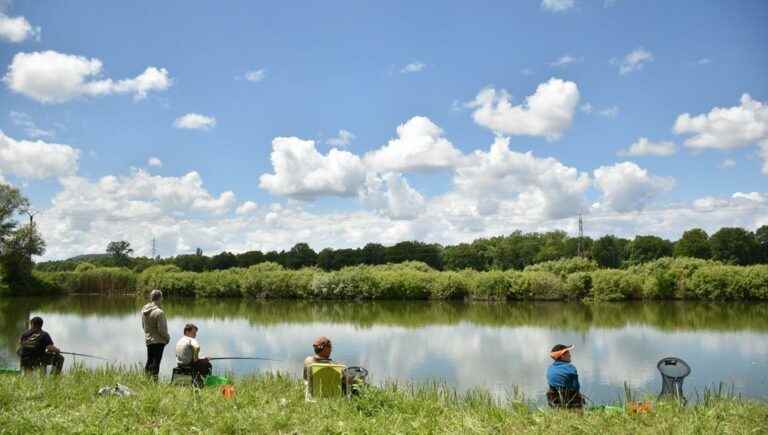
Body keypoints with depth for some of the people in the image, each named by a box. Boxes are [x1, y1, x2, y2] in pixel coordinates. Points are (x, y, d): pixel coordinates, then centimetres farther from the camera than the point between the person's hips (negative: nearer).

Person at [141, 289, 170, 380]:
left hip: (148, 340, 7)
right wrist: (167, 337, -3)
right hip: (158, 341, -7)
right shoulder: (159, 312, -22)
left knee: (149, 361, 18)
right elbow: (161, 329, -19)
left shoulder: (144, 310, 1)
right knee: (156, 362, 1)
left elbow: (143, 326, 11)